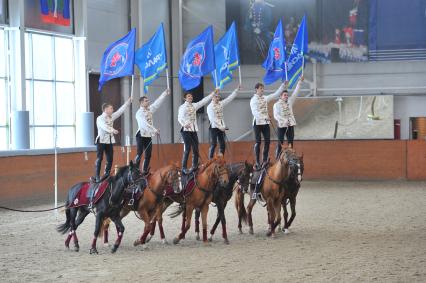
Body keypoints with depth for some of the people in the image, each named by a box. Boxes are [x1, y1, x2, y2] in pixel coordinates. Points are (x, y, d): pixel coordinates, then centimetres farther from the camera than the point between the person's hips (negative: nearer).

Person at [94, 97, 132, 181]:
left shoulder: (112, 117, 9)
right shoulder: (100, 118, -10)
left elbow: (121, 110, 10)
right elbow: (104, 126, -28)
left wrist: (129, 101, 8)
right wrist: (112, 130, -43)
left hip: (110, 141, 6)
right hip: (101, 140, -6)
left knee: (110, 159, 5)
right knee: (99, 159, -6)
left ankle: (106, 175, 13)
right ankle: (97, 177, -4)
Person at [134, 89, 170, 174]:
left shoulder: (149, 109, 9)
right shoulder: (139, 113, -13)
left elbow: (157, 103, 10)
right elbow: (145, 124, -23)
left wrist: (165, 93, 5)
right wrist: (154, 130, -30)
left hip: (149, 135, 7)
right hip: (141, 135, -7)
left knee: (148, 155, 5)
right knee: (139, 153, -9)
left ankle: (145, 171, 10)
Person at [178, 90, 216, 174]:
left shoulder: (194, 105, 14)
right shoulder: (182, 107, -4)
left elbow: (204, 101, 17)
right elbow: (180, 118, -17)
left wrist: (213, 93, 17)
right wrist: (184, 124, -37)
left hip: (194, 130, 6)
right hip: (186, 130, -6)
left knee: (195, 148, 7)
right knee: (187, 149, -11)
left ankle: (195, 166, 19)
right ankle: (184, 167, -8)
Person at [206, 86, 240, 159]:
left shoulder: (221, 104, 10)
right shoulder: (210, 107, -8)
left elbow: (230, 98, 11)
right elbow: (212, 119, -14)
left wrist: (237, 90, 5)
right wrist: (220, 127, -18)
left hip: (221, 127, 6)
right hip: (214, 127, -6)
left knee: (222, 145, 4)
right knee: (213, 144, -9)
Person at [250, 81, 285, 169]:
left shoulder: (265, 98, 10)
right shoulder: (253, 100, -8)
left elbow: (276, 94, 11)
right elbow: (255, 112, -19)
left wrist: (283, 85, 4)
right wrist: (264, 117, -30)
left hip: (266, 122, 6)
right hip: (258, 122, -6)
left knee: (267, 141, 2)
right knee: (258, 142, -3)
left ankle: (265, 160, 10)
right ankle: (257, 162, 1)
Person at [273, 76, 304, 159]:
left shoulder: (289, 102, 9)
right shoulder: (276, 104, -3)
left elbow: (295, 93, 4)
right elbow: (275, 115, -10)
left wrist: (300, 82, -4)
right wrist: (284, 120, -23)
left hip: (290, 125, 4)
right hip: (281, 125, -4)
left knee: (290, 142, 6)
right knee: (280, 142, -1)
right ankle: (277, 158, 4)